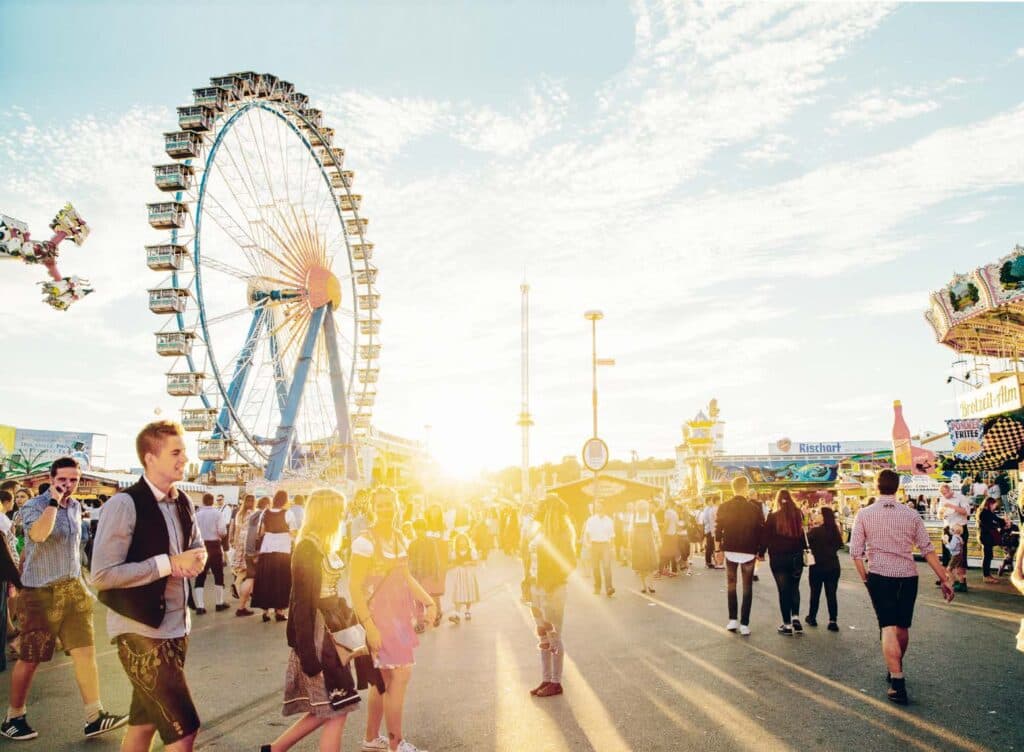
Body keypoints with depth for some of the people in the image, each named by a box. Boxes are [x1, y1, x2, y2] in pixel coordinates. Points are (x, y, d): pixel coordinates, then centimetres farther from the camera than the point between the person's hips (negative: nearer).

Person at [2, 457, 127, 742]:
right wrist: (54, 501, -28)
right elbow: (38, 534, -34)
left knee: (85, 650, 0)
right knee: (30, 658, 6)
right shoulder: (34, 506, -11)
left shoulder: (76, 506, 9)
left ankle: (95, 717, 2)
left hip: (74, 589, 5)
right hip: (41, 592, -5)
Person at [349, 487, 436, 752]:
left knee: (385, 678, 16)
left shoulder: (399, 538, 8)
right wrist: (369, 625, -23)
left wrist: (428, 601, 6)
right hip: (379, 616, -8)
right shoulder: (365, 541, -16)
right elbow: (354, 587, -18)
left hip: (399, 615, 8)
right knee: (400, 674, -7)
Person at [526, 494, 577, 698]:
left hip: (552, 589, -8)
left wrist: (552, 582, -19)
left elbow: (570, 562, -17)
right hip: (537, 588, 8)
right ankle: (546, 679, 23)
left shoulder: (562, 533, -12)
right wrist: (530, 582, 9)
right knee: (543, 636, 14)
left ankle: (556, 683, 10)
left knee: (553, 636, 0)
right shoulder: (541, 530, 12)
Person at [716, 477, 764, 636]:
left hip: (730, 551, 1)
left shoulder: (723, 507, -5)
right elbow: (761, 531, -5)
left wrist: (718, 546, 8)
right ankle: (744, 624, 4)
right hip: (748, 552, -1)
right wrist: (759, 550, 5)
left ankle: (732, 620, 11)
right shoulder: (754, 508, -9)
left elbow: (718, 529, -3)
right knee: (747, 588, 6)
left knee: (731, 585, 15)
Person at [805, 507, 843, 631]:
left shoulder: (814, 531, -17)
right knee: (832, 594, 6)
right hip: (833, 566, 4)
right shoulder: (835, 530, -1)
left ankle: (812, 618, 22)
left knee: (815, 593, 10)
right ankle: (833, 621, 4)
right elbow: (839, 545, 14)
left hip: (817, 566, -4)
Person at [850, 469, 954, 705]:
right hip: (908, 577, 3)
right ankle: (896, 669, 36)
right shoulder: (911, 515, 2)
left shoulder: (864, 514, -3)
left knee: (888, 628, -2)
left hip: (880, 577, -3)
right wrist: (944, 580, 6)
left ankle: (897, 680, -13)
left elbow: (856, 552, -6)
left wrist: (865, 578, 5)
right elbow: (928, 550, 1)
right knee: (903, 627, 18)